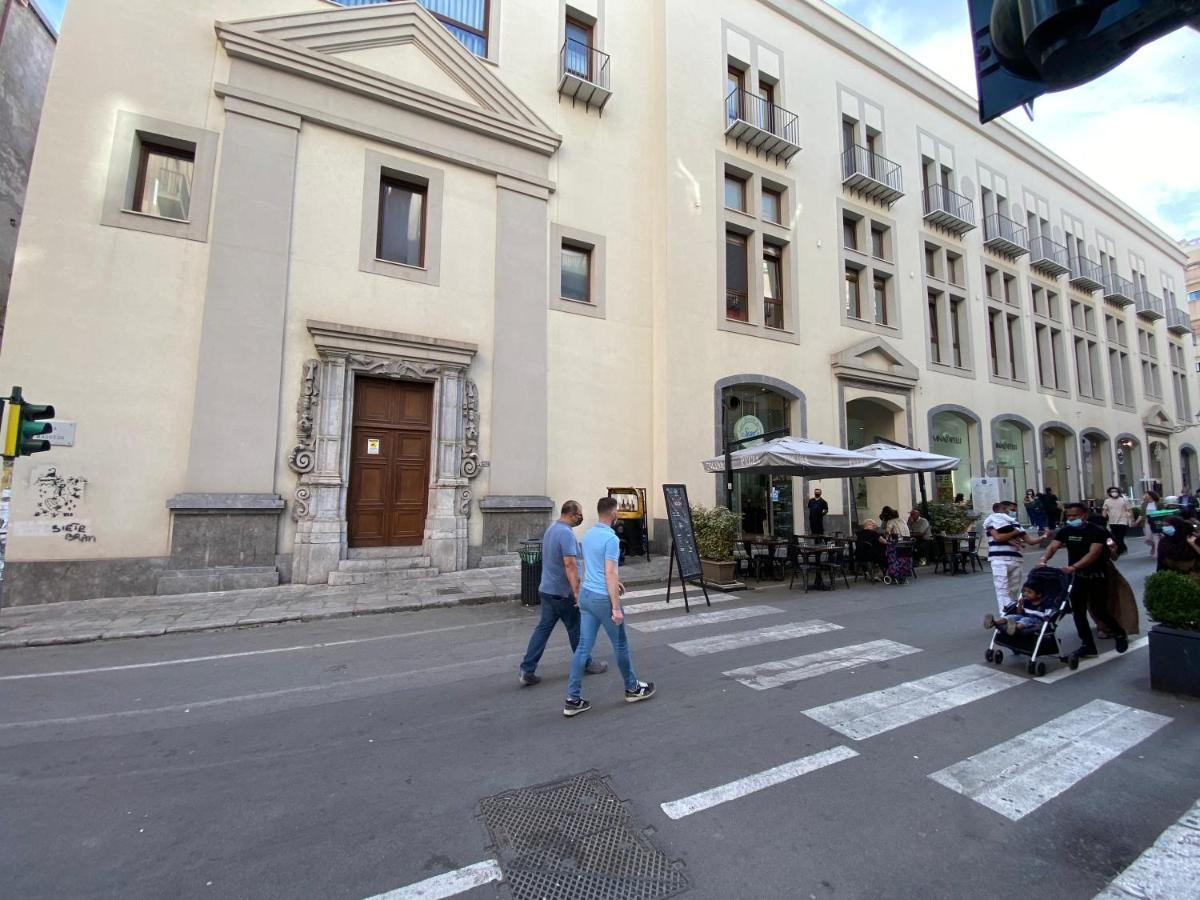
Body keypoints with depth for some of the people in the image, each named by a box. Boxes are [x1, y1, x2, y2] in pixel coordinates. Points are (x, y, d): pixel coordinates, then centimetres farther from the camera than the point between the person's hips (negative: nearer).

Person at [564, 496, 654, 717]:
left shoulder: (588, 535, 8)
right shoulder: (611, 538, -20)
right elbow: (610, 574, -23)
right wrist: (616, 607, -20)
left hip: (586, 594, 8)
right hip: (603, 598, -8)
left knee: (583, 646, 9)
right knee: (620, 644, 12)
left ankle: (573, 699, 10)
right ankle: (632, 688, 31)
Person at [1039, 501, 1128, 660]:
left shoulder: (1097, 532, -13)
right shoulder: (1065, 531, 1)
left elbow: (1093, 553, -25)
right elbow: (1053, 547, -10)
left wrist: (1073, 567, -38)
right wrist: (1043, 560, -31)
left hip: (1096, 576, -4)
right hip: (1077, 577, 4)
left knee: (1099, 611, -1)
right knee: (1077, 612, 5)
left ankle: (1120, 634, 28)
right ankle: (1087, 644, 16)